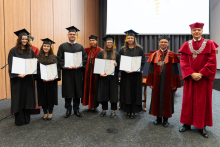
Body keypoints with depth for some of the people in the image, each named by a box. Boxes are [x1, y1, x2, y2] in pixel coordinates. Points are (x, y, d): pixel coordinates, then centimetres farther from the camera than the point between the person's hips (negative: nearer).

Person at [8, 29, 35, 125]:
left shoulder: (30, 51, 9)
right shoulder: (13, 51, -4)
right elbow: (11, 65, -8)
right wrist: (17, 75, -20)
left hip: (28, 78, 4)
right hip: (17, 78, -4)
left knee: (27, 97, 9)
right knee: (18, 98, 3)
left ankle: (27, 118, 21)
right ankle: (19, 120, 15)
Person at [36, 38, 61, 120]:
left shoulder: (54, 57, 2)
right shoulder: (38, 57, 2)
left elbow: (58, 68, -2)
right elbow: (37, 69, -2)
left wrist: (54, 77, -15)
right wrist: (41, 78, -16)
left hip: (52, 81, 0)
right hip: (41, 81, 0)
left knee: (51, 96, 7)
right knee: (43, 96, 8)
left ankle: (50, 113, 22)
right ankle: (45, 113, 23)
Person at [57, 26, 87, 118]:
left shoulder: (80, 47, 10)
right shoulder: (62, 46, 6)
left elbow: (85, 58, 3)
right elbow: (59, 59, 0)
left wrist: (78, 65, -13)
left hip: (77, 72, 1)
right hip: (66, 72, -1)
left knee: (77, 90, 5)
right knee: (67, 91, 3)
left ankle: (76, 109, 19)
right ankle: (68, 110, 17)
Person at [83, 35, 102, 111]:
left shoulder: (100, 50, -7)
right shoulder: (87, 50, 7)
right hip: (88, 71, 5)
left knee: (94, 88, 5)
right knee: (88, 88, 10)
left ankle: (95, 105, 21)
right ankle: (90, 105, 23)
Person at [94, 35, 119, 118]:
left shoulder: (116, 54, 6)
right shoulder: (101, 53, 3)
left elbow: (120, 66, 9)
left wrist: (116, 65, -13)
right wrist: (100, 73, -15)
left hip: (113, 77, 1)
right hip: (103, 76, 0)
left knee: (113, 92, 4)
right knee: (103, 92, 5)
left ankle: (113, 110, 17)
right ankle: (104, 110, 20)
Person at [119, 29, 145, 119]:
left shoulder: (139, 49, 1)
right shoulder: (122, 49, 6)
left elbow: (143, 62, -1)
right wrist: (125, 69, -12)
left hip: (136, 74, -1)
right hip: (125, 74, 1)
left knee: (135, 91, 3)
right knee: (126, 92, 4)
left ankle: (134, 111, 15)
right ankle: (128, 110, 17)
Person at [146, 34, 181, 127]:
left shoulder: (172, 55, -2)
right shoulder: (154, 55, 4)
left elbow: (175, 70, -3)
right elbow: (151, 70, 5)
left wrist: (174, 84, -7)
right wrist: (150, 83, 1)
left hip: (167, 82, -2)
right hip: (157, 82, 2)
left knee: (167, 99, 7)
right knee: (156, 98, 9)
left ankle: (166, 119, 22)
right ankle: (158, 118, 25)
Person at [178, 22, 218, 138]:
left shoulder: (209, 44, 1)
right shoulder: (186, 45, 5)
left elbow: (212, 61, -6)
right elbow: (183, 61, -2)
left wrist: (201, 74, -15)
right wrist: (192, 74, -14)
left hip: (204, 78, -1)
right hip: (190, 78, 2)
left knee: (203, 101, 5)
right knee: (188, 100, 7)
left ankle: (202, 126, 19)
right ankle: (187, 123, 20)